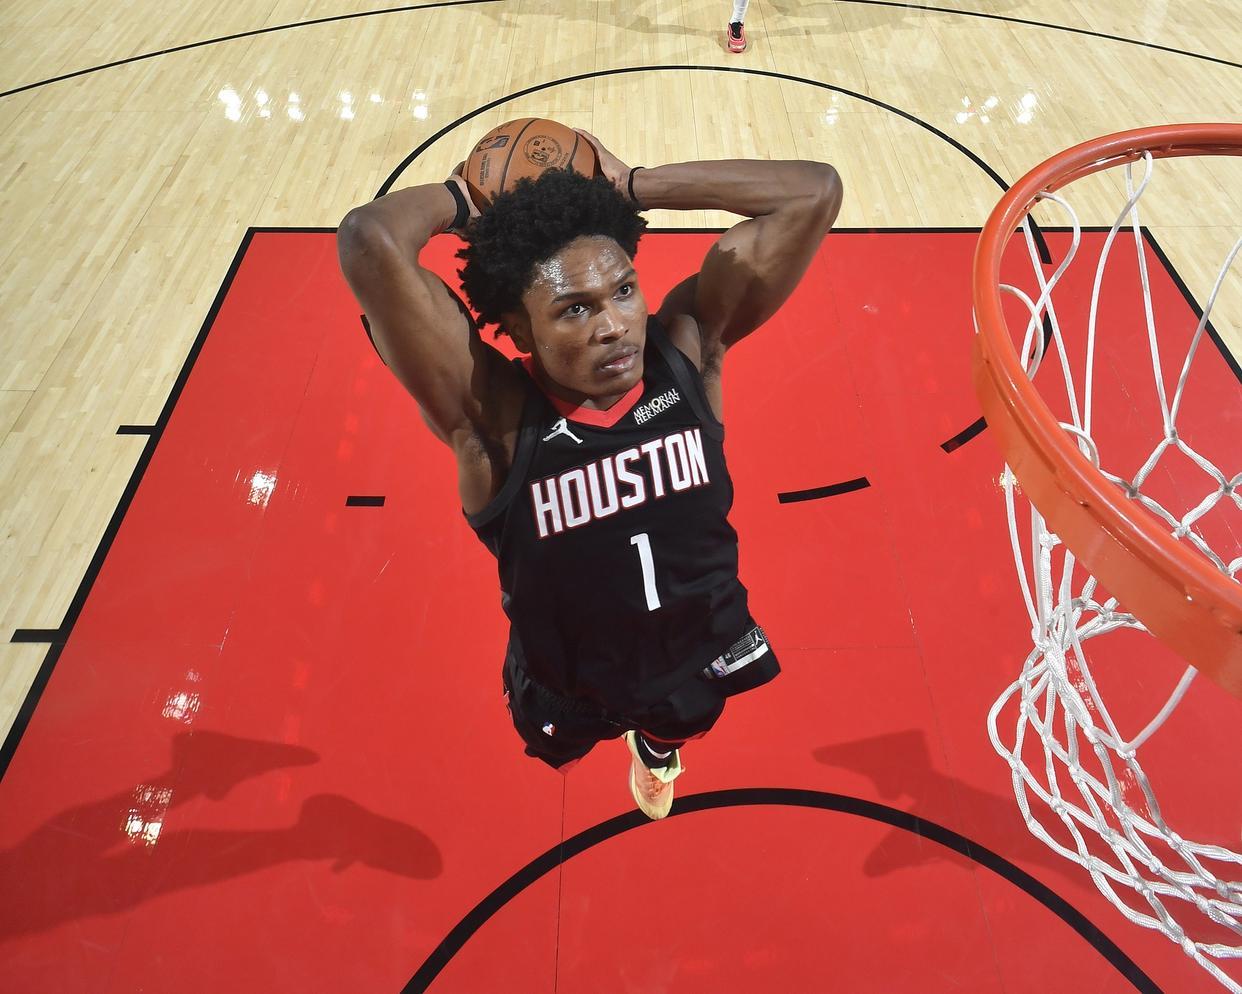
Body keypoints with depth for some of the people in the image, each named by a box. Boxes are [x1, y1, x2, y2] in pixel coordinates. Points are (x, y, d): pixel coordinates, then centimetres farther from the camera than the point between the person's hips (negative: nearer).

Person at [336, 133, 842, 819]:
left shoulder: (687, 346, -24)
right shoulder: (492, 413, -33)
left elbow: (814, 193, -27)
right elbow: (370, 242, -46)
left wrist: (631, 184, -25)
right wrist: (459, 199, -25)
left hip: (702, 653, 3)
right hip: (570, 686, -2)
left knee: (673, 734, 38)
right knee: (567, 746, 33)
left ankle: (653, 745, 75)